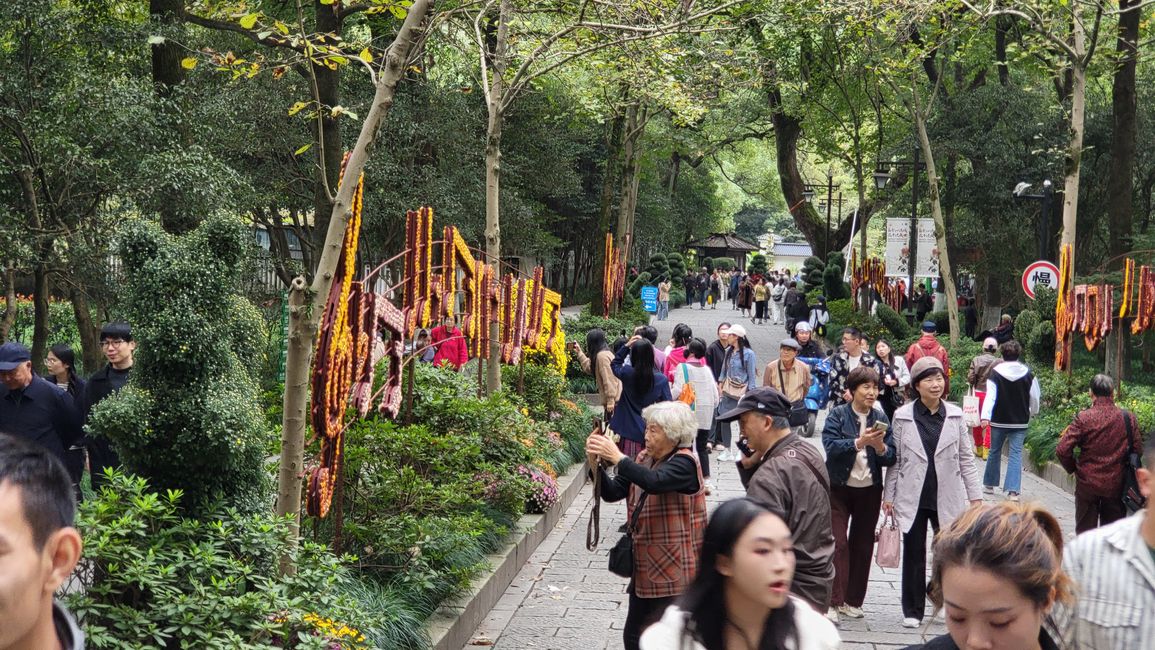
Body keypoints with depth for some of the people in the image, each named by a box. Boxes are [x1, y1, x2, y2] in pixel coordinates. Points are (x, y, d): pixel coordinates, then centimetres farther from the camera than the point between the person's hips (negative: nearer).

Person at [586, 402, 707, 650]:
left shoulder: (684, 463, -14)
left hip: (674, 571, -8)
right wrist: (598, 464, -11)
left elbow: (655, 482, -34)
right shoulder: (644, 459, 10)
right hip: (645, 568, 8)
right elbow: (612, 492, 4)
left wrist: (617, 458, -35)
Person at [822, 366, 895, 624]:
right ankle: (833, 602, -7)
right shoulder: (837, 415, -4)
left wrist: (880, 447, -20)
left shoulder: (881, 418, 4)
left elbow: (891, 457, 1)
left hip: (869, 490, 4)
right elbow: (830, 446, -18)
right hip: (838, 488, -3)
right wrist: (859, 442, -30)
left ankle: (852, 600, 19)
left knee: (862, 545, 8)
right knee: (838, 543, -9)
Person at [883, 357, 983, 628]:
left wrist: (975, 495, 3)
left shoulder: (955, 415, 2)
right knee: (914, 553, 7)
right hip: (912, 498, 0)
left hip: (946, 498, 0)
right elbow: (895, 459, 4)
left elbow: (966, 458, 6)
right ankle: (912, 611, 17)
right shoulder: (902, 416, -1)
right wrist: (888, 496, 2)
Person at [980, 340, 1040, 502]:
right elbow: (1035, 397, 5)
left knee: (995, 451, 16)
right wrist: (1033, 413, 22)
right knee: (1016, 454, -1)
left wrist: (985, 416, -25)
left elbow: (990, 396, -18)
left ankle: (989, 484, 28)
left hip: (999, 421, -1)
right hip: (1020, 422, 1)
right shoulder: (1028, 374, -3)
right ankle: (1013, 490, -12)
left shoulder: (995, 373, -9)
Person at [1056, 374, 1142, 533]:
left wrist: (1073, 468, 2)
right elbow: (1138, 450, -1)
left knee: (1085, 531, 11)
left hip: (1087, 483, -2)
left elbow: (1062, 450, -15)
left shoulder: (1083, 418, -13)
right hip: (1116, 484, 2)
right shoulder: (1129, 418, -6)